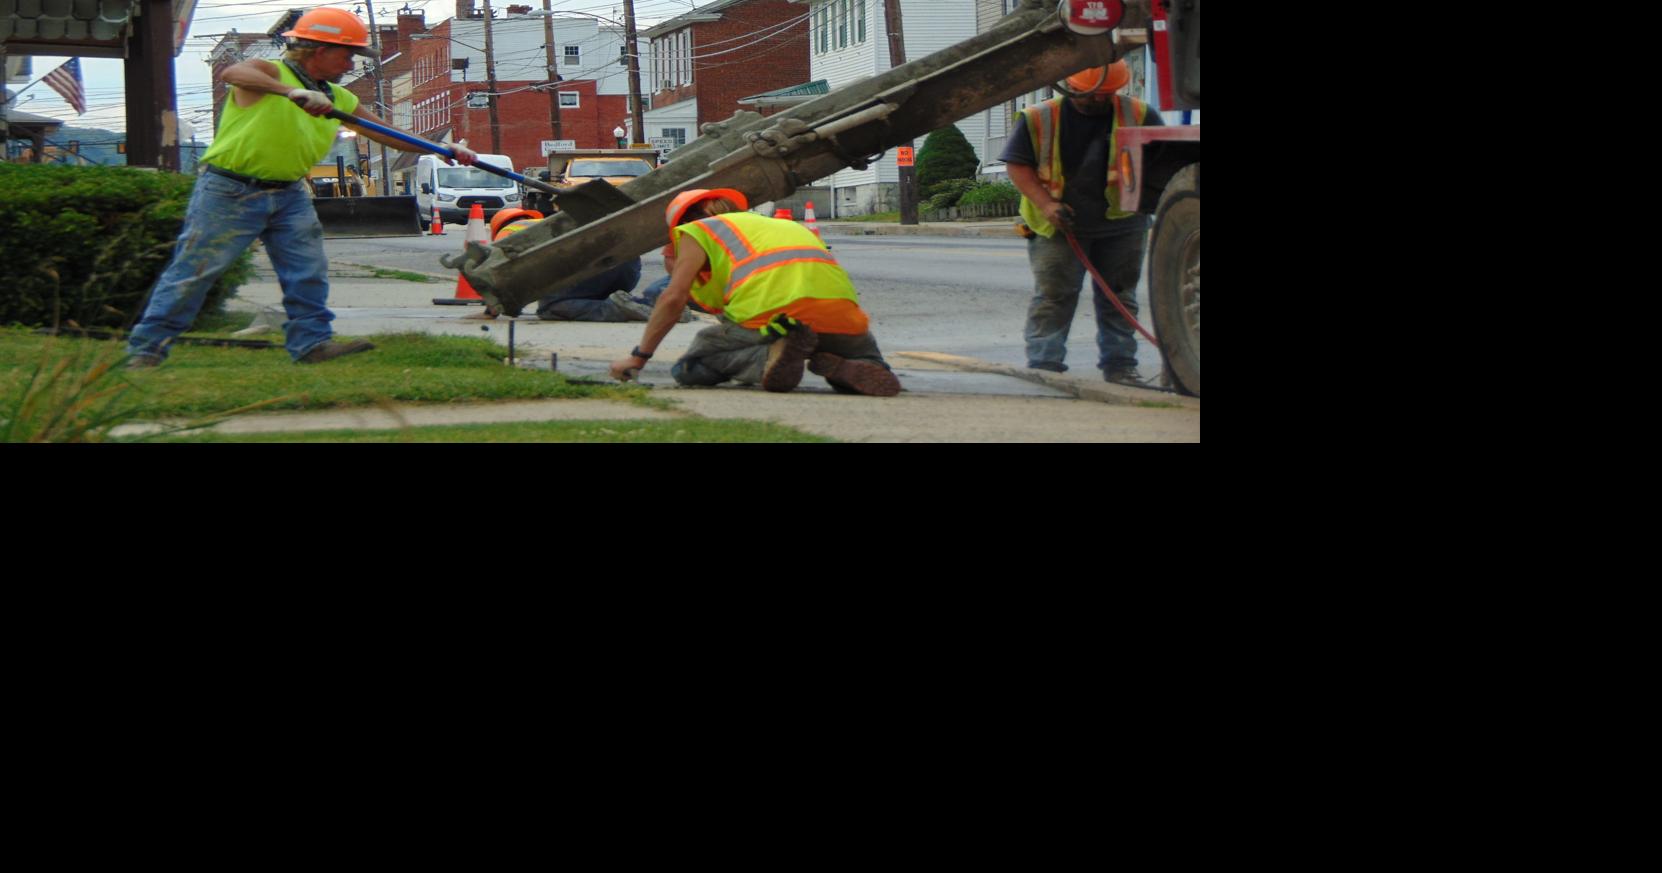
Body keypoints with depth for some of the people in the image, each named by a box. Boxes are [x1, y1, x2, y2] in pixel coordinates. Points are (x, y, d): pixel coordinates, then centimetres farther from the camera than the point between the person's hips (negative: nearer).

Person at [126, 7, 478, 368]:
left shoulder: (337, 99, 10)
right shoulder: (270, 74, -12)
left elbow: (386, 133, 15)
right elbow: (232, 73, -35)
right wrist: (292, 91, -50)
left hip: (288, 194, 7)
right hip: (230, 192, -7)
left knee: (309, 270, 1)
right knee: (195, 270, -5)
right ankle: (146, 348, 2)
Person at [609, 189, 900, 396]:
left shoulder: (698, 230, 19)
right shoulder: (784, 225, 38)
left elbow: (674, 298, 8)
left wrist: (638, 357, 14)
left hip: (774, 315, -5)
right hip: (840, 309, 5)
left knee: (688, 368, 14)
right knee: (864, 353, 34)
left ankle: (769, 358, -13)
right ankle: (847, 370, -4)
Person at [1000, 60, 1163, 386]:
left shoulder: (1138, 115, 0)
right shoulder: (1039, 119, -5)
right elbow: (1017, 164, -2)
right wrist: (1045, 203, -14)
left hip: (1122, 226, 2)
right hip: (1059, 226, -2)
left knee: (1118, 298, 9)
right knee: (1052, 297, -7)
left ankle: (1119, 365, 17)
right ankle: (1044, 365, -5)